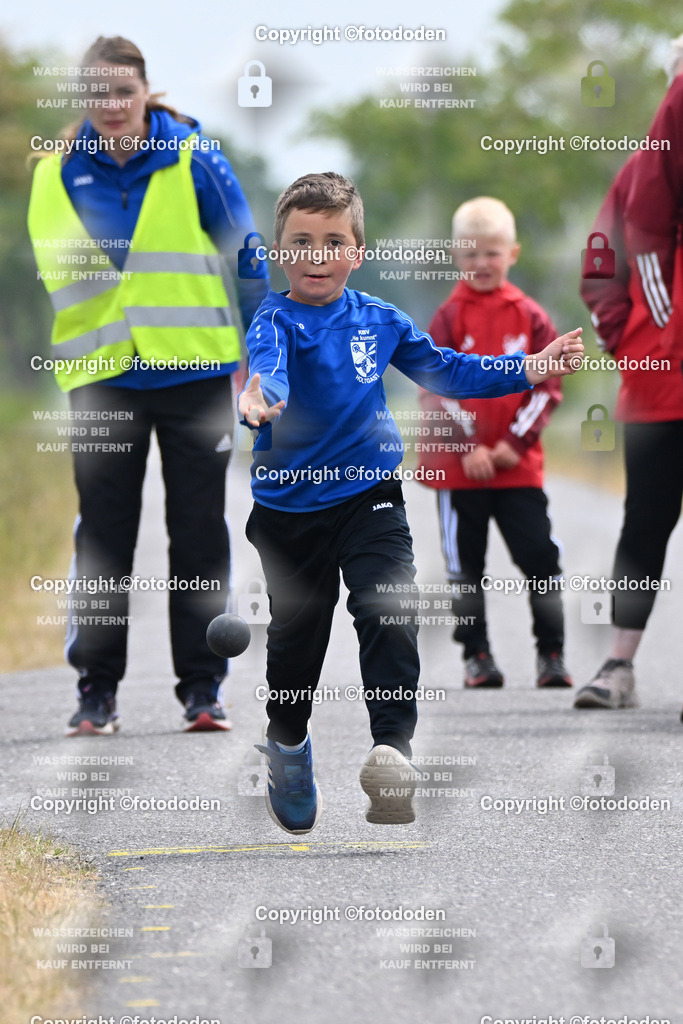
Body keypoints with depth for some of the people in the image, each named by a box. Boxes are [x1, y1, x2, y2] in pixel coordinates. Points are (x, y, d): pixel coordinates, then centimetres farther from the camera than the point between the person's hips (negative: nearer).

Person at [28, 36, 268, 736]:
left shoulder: (193, 159, -2)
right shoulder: (59, 172, 4)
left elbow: (247, 257, 3)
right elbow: (51, 270, 12)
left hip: (196, 368, -1)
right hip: (101, 373, 1)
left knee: (199, 533, 3)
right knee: (103, 534, 1)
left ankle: (202, 689, 8)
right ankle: (97, 690, 7)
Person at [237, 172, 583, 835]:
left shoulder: (379, 320, 2)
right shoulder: (276, 320, -12)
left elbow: (443, 370, 13)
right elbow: (266, 361, -34)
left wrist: (529, 370, 4)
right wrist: (258, 393, -59)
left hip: (369, 497, 1)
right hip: (290, 505, -1)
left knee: (389, 614, -18)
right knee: (295, 632, 13)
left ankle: (393, 749, -21)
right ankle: (287, 743, 37)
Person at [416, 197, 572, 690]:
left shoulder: (530, 317, 3)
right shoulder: (449, 318, 0)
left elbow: (547, 387, 2)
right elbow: (435, 390, -4)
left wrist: (515, 443, -8)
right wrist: (468, 447, -12)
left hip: (518, 464, 0)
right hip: (458, 464, 0)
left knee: (540, 557, -3)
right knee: (465, 565, 4)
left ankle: (552, 653, 4)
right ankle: (477, 655, 13)